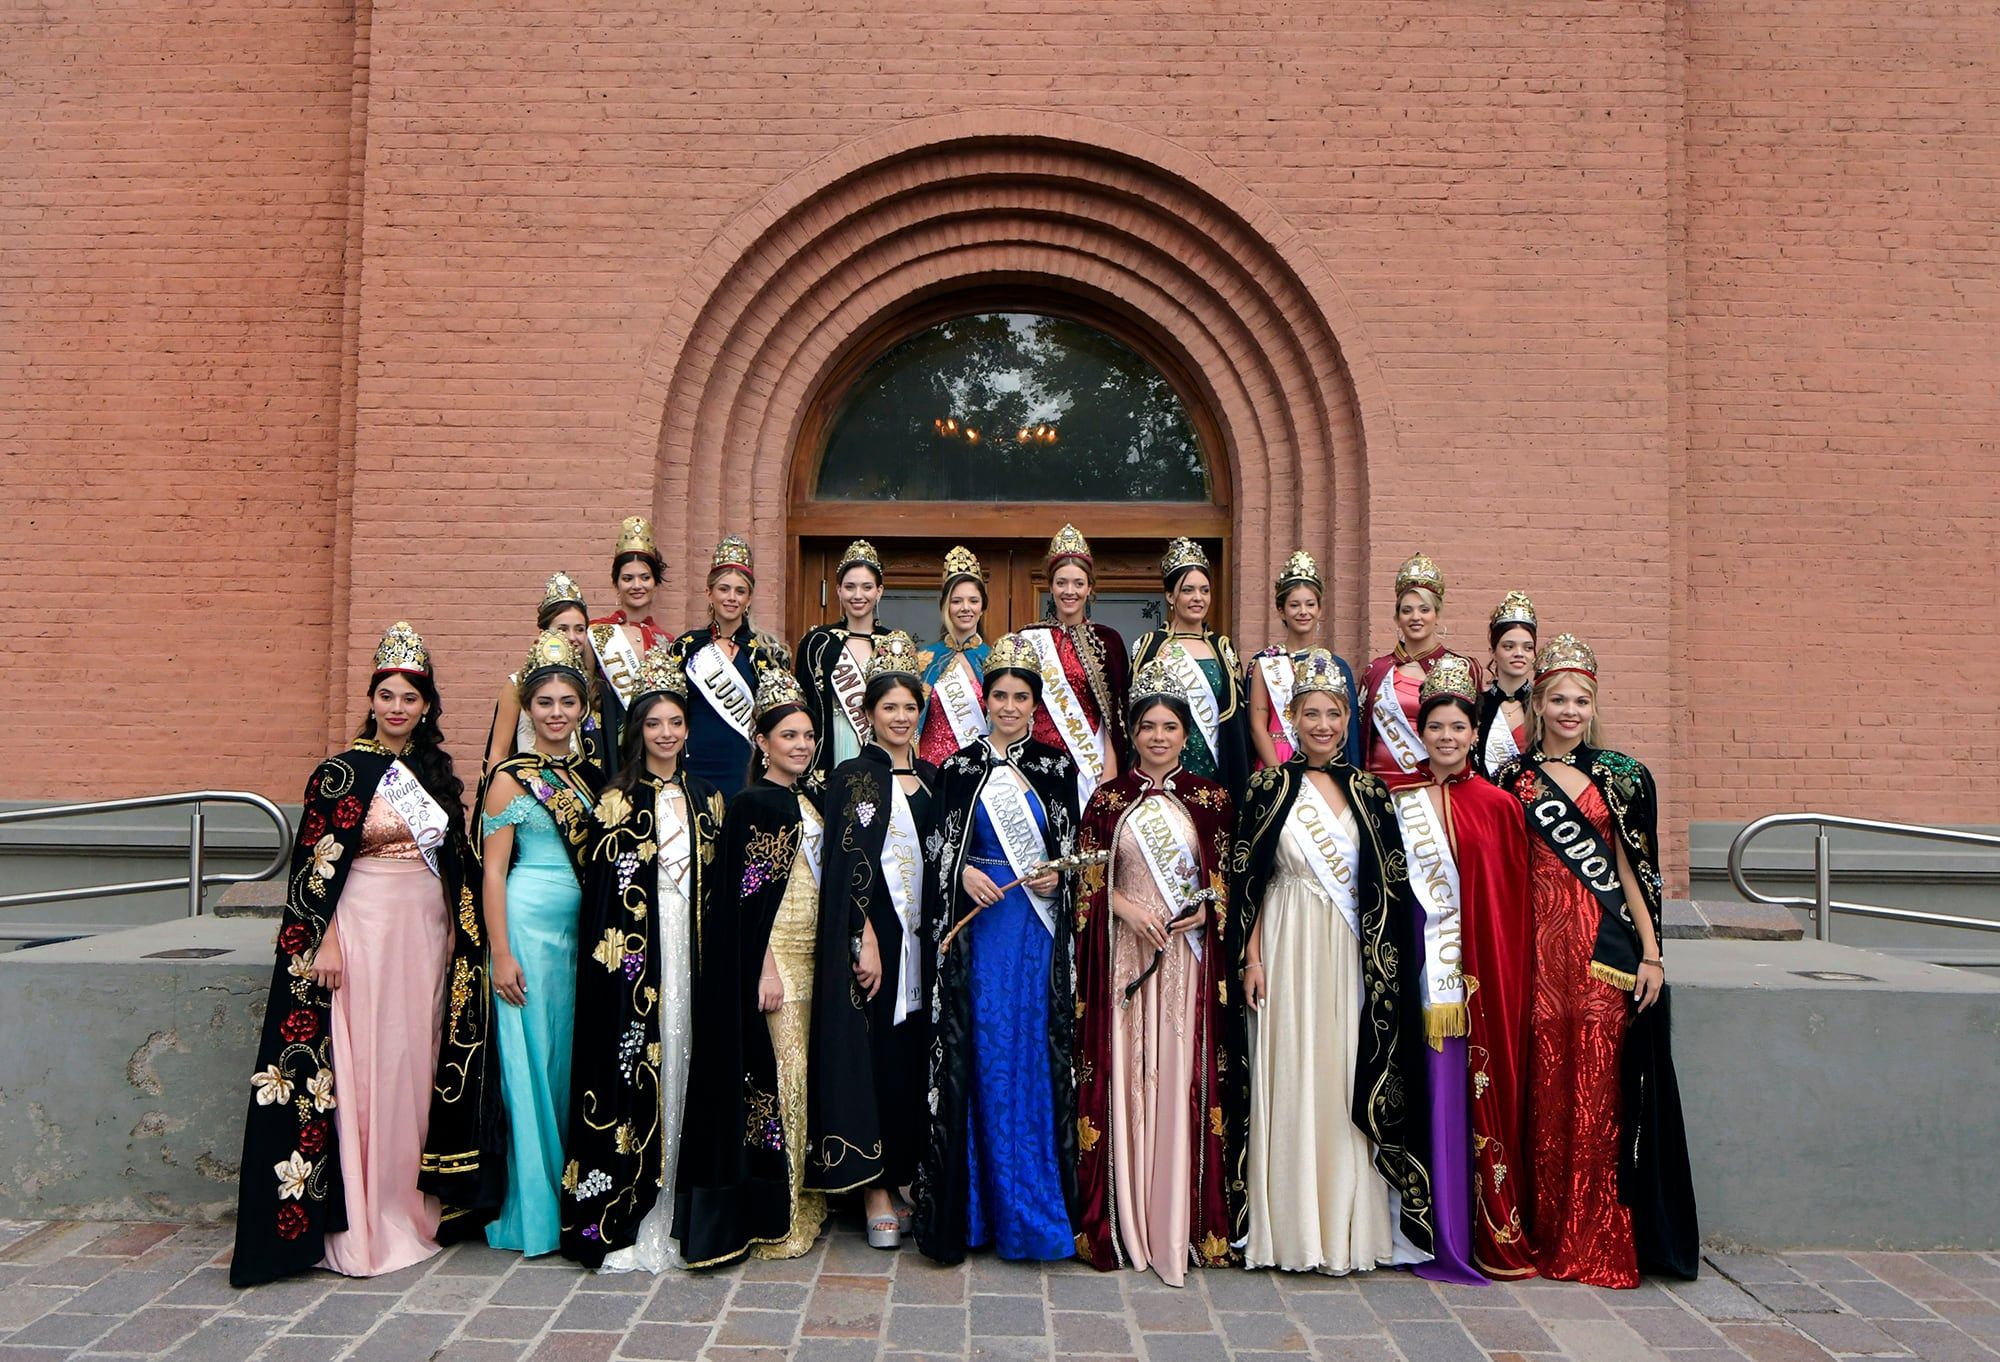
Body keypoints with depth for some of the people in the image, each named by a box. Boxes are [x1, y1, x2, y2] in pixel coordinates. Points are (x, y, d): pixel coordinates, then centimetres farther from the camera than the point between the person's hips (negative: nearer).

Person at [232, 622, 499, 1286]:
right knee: (363, 1065, -3)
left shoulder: (441, 774, 12)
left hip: (427, 932, 5)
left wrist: (457, 929, 8)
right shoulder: (342, 773, -3)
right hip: (363, 928, -5)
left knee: (418, 1064, 9)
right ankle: (360, 1222, 6)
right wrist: (324, 941, -13)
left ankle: (413, 1206, 20)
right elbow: (317, 865, -7)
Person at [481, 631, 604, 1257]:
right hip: (529, 926, -6)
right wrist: (501, 953, -14)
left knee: (573, 1059, 9)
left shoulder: (590, 777, 12)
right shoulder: (511, 777, -4)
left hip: (582, 929, 6)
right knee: (529, 1058, -1)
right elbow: (493, 868, -8)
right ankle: (530, 1211, 9)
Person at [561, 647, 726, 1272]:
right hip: (634, 954, -4)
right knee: (631, 1070, -3)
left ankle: (668, 1214, 16)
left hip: (689, 953, 4)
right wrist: (617, 956, -14)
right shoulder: (619, 799, -2)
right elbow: (602, 886, -6)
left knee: (678, 1068, 7)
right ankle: (622, 1222, 6)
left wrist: (710, 955, 8)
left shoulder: (705, 797, 12)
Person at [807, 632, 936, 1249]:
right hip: (872, 930, -6)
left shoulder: (929, 777, 13)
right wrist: (866, 938, -17)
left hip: (921, 934, 6)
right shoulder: (854, 776, -4)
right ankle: (874, 1187, 5)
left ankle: (901, 1174, 20)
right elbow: (848, 863, -10)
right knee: (872, 1052, -3)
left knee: (912, 1053, 9)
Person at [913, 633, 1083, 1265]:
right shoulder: (960, 768, 7)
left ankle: (1033, 1202, 11)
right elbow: (941, 845, 7)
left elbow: (1074, 845, 12)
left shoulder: (1056, 766, 8)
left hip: (1039, 925, 0)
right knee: (980, 1052, 1)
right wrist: (965, 873, -11)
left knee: (1035, 1052, 0)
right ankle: (981, 1203, 10)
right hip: (977, 923, 0)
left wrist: (1058, 874, -7)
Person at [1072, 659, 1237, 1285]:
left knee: (1183, 1079, -1)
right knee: (1125, 1079, 1)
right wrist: (1128, 908, -11)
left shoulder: (1209, 798, 6)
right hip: (1123, 951, 0)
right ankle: (1126, 1223, 10)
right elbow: (1089, 877, 5)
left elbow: (1226, 875, 8)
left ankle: (1181, 1221, 8)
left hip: (1188, 954, 0)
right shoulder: (1108, 799, 6)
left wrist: (1205, 907, -10)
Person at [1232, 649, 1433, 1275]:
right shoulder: (1271, 786, 1)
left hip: (1351, 953, 2)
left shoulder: (1369, 792, 8)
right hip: (1287, 947, -2)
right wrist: (1251, 956, -7)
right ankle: (1290, 1228, 9)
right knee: (1288, 1078, 0)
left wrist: (1385, 963, 1)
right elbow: (1249, 881, 0)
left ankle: (1347, 1228, 14)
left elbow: (1388, 889, 8)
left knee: (1348, 1079, 3)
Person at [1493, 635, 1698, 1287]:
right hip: (1541, 944, 0)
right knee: (1548, 1086, 1)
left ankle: (1597, 1244, 9)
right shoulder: (1515, 777, 8)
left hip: (1605, 944, 1)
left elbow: (1630, 867, 9)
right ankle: (1548, 1238, 12)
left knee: (1599, 1089, -1)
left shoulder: (1618, 774, 10)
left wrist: (1651, 952, 2)